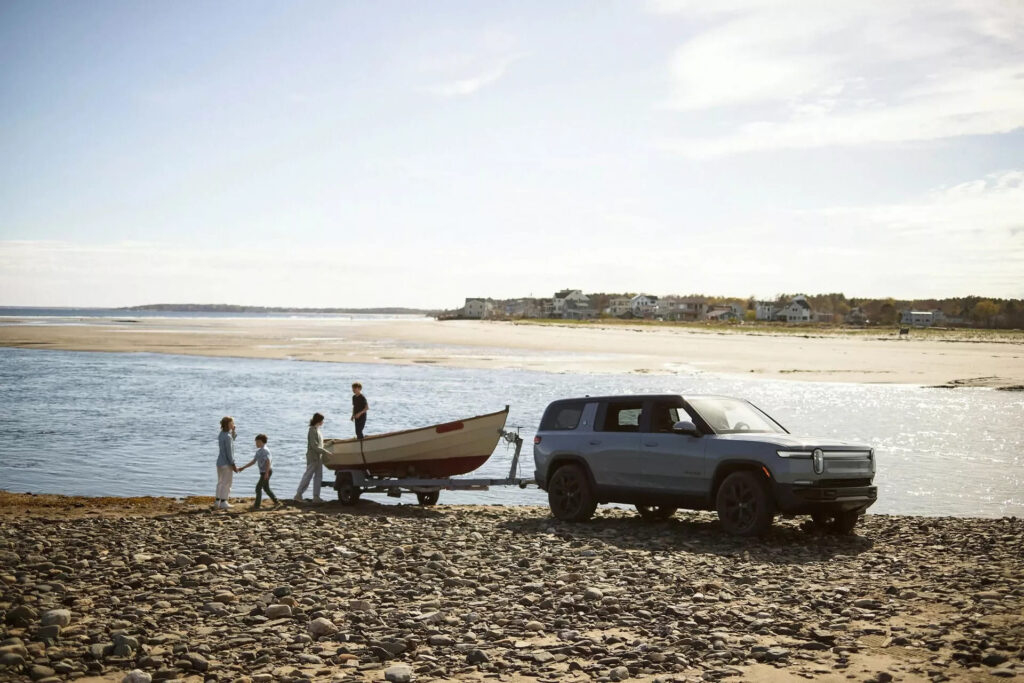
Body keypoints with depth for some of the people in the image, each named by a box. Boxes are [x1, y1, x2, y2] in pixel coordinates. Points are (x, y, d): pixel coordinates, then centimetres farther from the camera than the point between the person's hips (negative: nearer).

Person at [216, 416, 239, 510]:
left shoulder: (222, 434, 7)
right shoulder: (227, 436, -20)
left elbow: (233, 437, 24)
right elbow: (229, 452, -20)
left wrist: (233, 430, 5)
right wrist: (233, 465, -16)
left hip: (220, 462, 9)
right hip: (227, 463, -9)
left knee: (220, 483, 16)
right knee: (226, 483, 0)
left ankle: (217, 502, 19)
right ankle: (223, 502, 3)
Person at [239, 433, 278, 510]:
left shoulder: (265, 450, -15)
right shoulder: (259, 451, 14)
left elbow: (268, 462, -23)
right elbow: (253, 461, 19)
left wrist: (266, 473, -29)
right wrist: (243, 468, 16)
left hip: (266, 472, -10)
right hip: (263, 472, 10)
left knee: (258, 487, -8)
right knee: (266, 488, 16)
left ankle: (257, 505, -5)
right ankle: (275, 502, 24)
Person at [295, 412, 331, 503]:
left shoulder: (317, 430, 13)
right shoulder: (313, 431, -15)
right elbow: (314, 446, -21)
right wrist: (326, 452, -21)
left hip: (318, 458, 9)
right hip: (313, 458, -9)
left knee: (318, 476, 8)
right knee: (307, 476, -4)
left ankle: (316, 497, 10)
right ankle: (298, 495, 2)